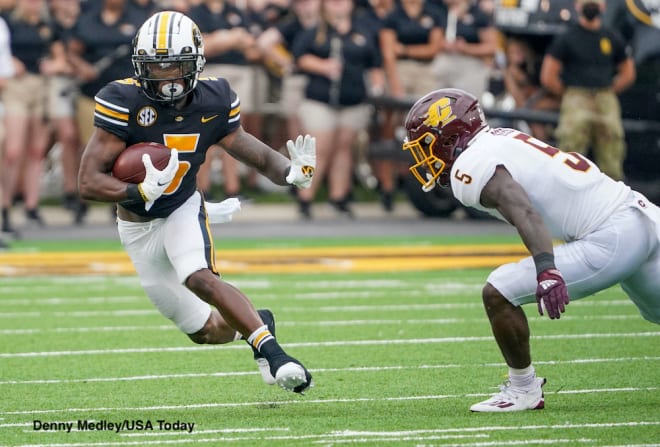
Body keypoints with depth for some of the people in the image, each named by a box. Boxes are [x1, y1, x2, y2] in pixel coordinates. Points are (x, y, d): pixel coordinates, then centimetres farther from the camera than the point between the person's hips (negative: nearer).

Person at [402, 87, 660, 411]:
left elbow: (524, 212, -28)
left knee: (498, 293, -9)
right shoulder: (502, 140, 16)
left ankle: (523, 390, 6)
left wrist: (546, 270, -41)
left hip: (611, 240, -10)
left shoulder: (471, 166, -11)